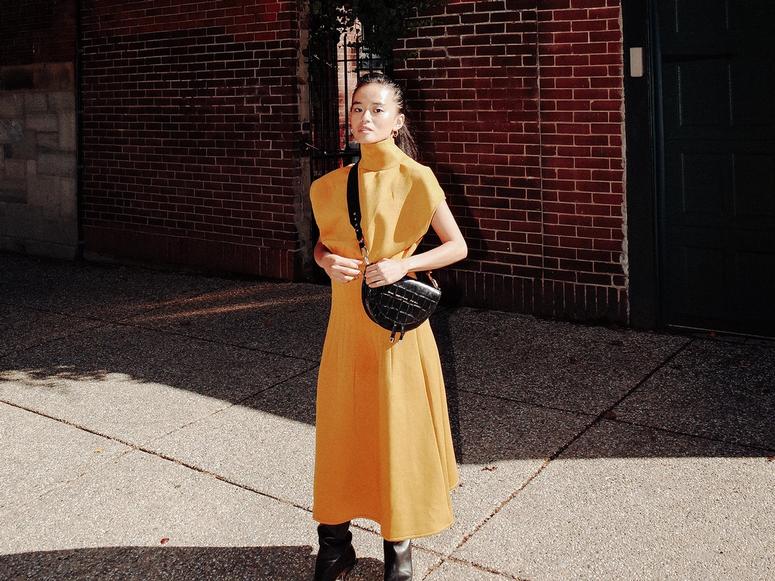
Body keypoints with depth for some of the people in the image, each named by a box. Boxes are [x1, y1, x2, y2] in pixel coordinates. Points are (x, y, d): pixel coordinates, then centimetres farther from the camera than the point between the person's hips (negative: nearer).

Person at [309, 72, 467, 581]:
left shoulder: (415, 178, -7)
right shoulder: (334, 183, 6)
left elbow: (458, 246, -4)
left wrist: (402, 265, -17)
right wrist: (328, 262, -7)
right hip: (346, 318, 4)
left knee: (398, 427, 3)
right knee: (340, 426, 9)